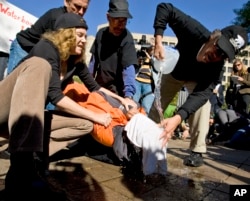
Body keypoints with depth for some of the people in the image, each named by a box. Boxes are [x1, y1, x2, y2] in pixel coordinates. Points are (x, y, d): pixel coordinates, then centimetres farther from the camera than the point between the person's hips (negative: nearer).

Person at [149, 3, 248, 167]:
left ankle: (197, 151, -12)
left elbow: (201, 95, -47)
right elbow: (165, 8, -35)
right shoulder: (195, 31, -40)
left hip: (197, 79, -1)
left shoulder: (216, 67, -37)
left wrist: (177, 118, -61)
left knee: (203, 104, -26)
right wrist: (158, 41, -46)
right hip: (174, 71, 1)